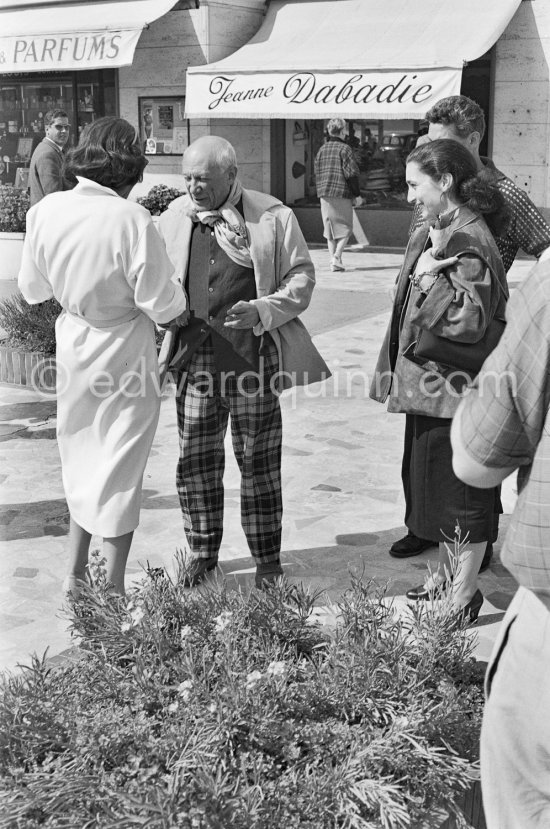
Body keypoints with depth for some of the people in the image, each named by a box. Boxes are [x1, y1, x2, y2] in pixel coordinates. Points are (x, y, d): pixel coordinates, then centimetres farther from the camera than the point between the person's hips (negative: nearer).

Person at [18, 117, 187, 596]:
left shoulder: (45, 211, -8)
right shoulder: (131, 220, -24)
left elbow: (33, 289, 3)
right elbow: (162, 303, -20)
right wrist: (177, 312, 2)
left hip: (73, 347, 5)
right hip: (124, 356, -5)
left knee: (82, 462, 23)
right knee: (119, 470, 10)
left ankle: (75, 576, 32)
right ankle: (114, 590, 20)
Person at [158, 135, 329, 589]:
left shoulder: (274, 218, -3)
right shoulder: (173, 219, 7)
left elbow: (302, 276, 0)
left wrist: (261, 311, -15)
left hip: (253, 355, -3)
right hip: (194, 356, 3)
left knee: (258, 460, 5)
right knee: (195, 460, 8)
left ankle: (267, 558, 19)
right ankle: (202, 552, 25)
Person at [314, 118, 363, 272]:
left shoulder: (321, 150, 10)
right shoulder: (345, 149, -8)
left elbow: (317, 173, 13)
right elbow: (351, 173, -11)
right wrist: (357, 194, -6)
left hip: (325, 195, 5)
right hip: (342, 194, -5)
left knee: (330, 230, 11)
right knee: (345, 228, 3)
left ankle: (333, 260, 8)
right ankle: (337, 257, -12)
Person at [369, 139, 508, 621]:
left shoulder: (469, 242, -19)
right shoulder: (431, 234, 10)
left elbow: (468, 320, -28)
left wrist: (427, 276, -24)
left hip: (456, 389, -10)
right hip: (428, 386, 10)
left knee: (463, 491, 3)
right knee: (429, 481, 19)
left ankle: (465, 593, 17)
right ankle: (445, 574, 35)